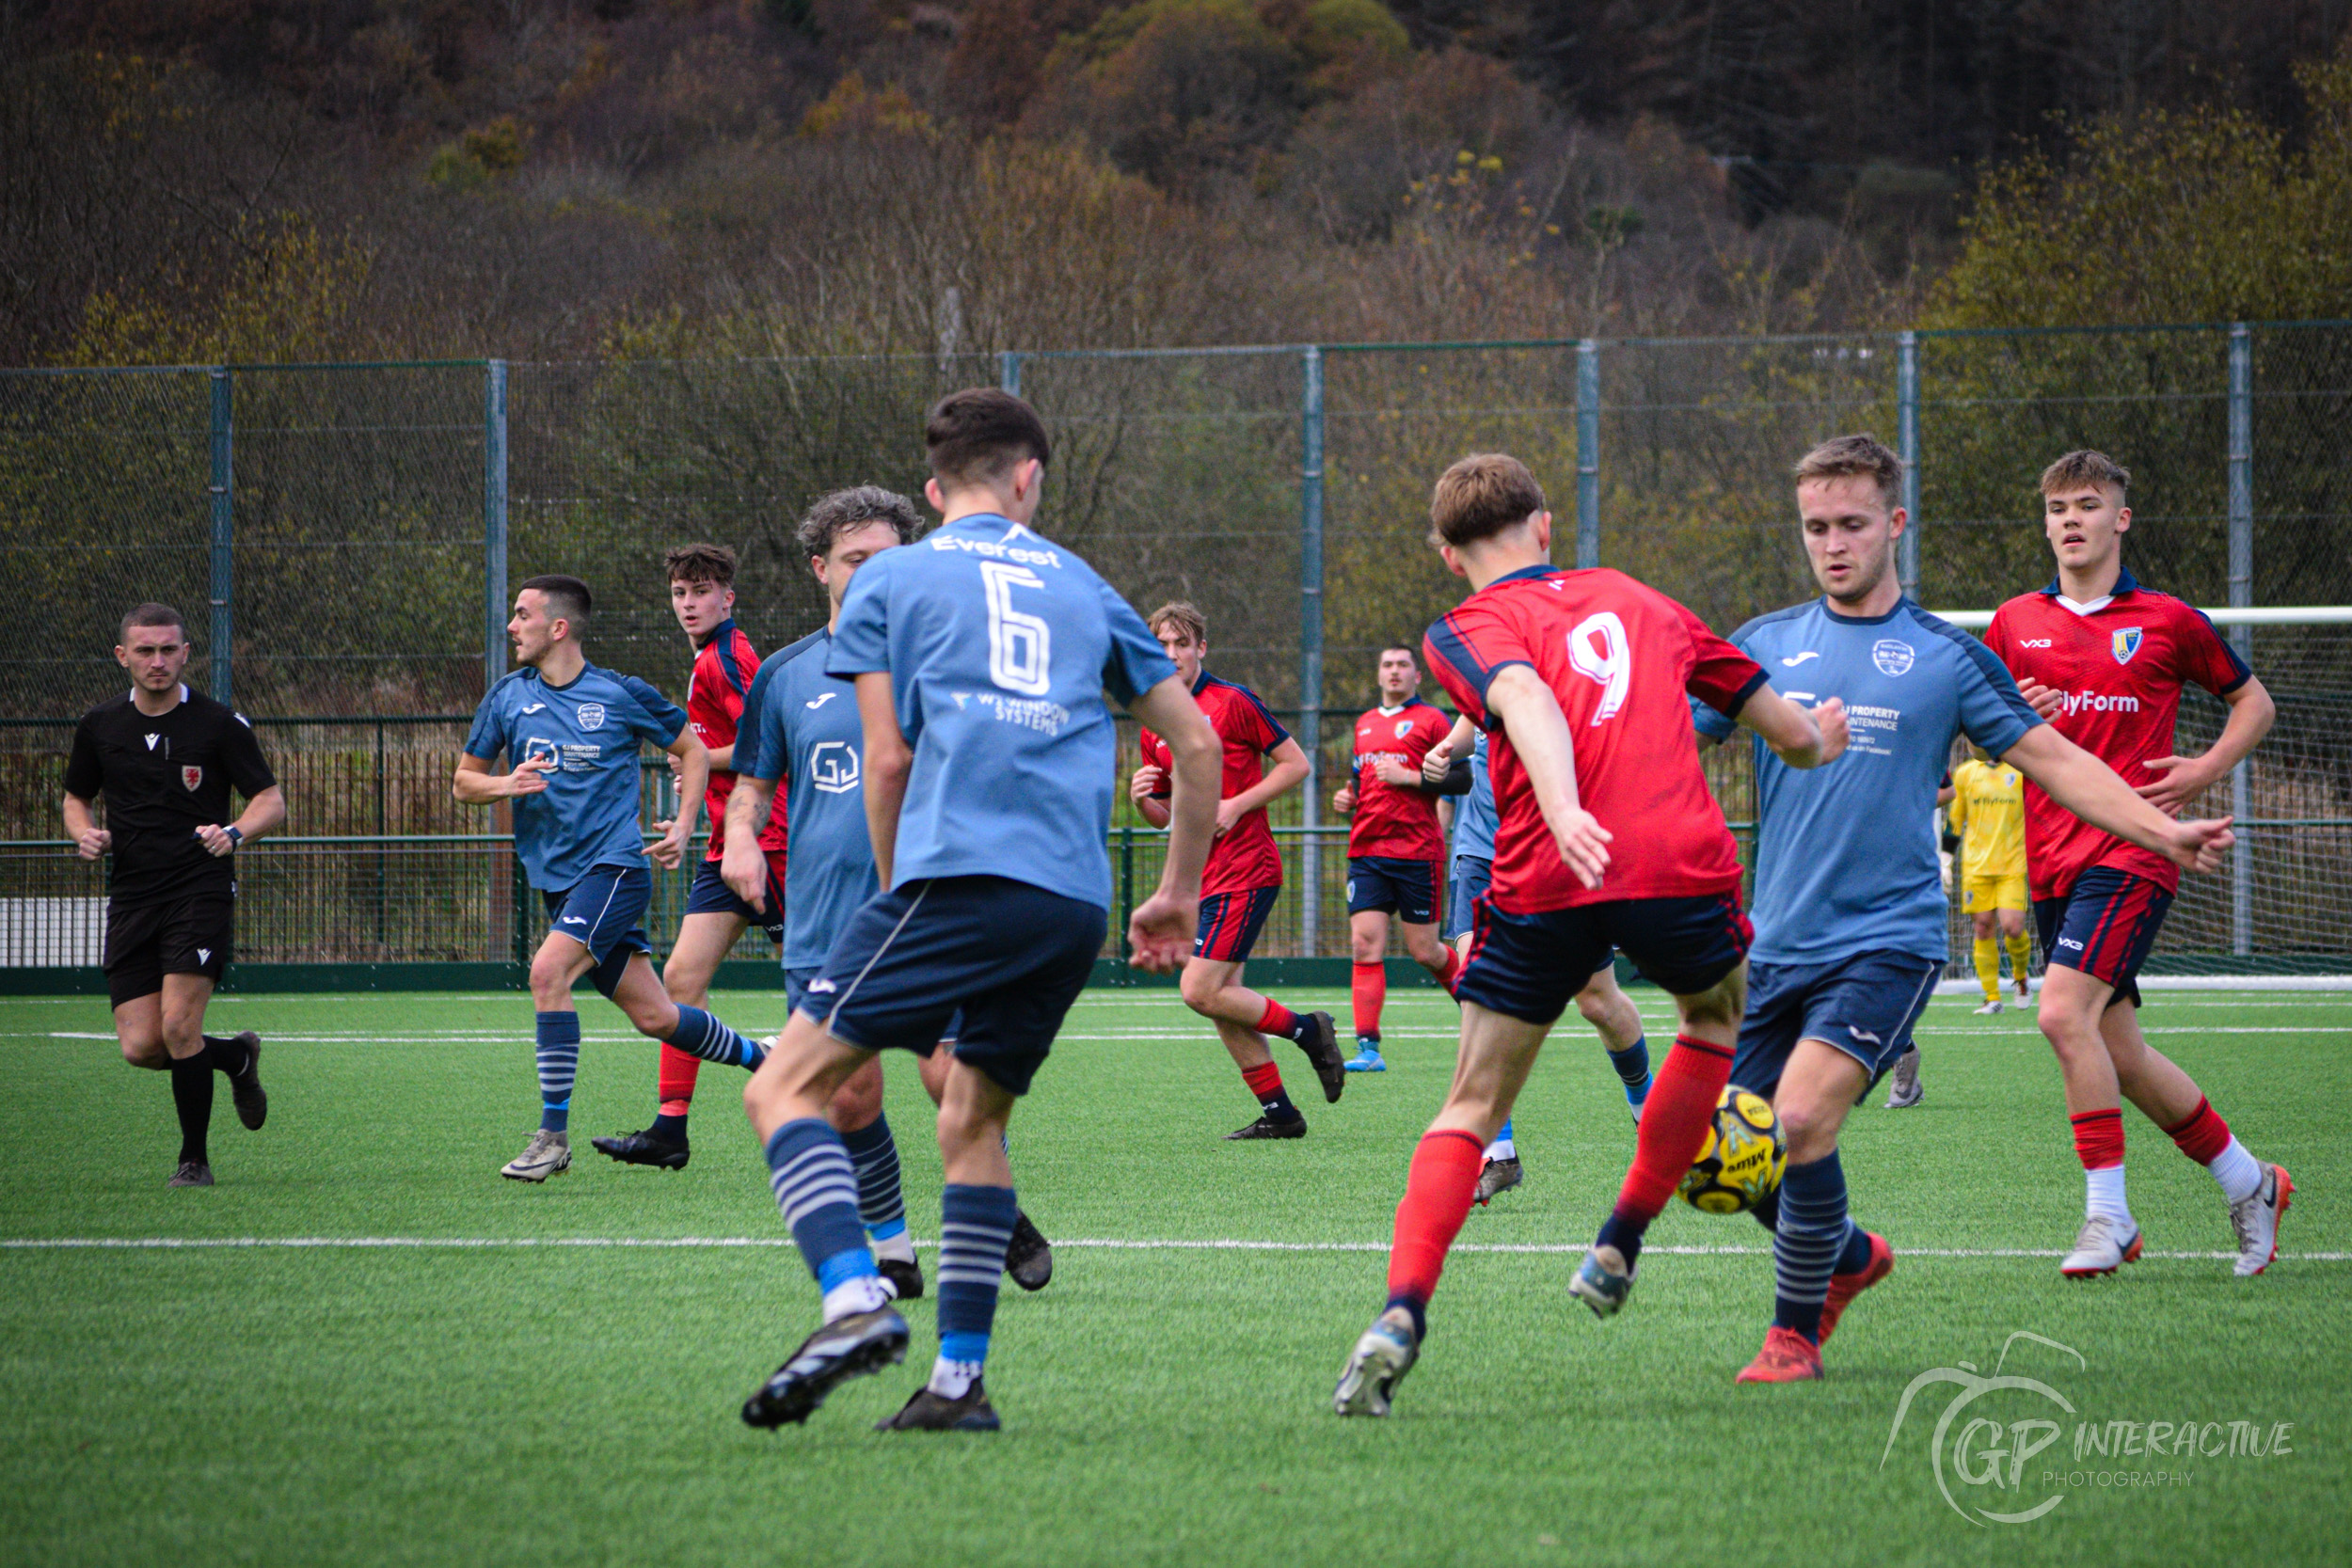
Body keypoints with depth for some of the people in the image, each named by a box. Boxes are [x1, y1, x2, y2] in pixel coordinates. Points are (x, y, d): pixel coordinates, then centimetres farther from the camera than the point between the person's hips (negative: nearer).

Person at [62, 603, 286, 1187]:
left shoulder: (220, 723, -3)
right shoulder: (100, 726, 8)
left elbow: (271, 800, -1)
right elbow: (76, 797, 21)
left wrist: (235, 833, -22)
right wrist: (85, 832, -1)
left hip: (201, 892, -4)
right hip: (131, 899, 4)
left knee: (178, 1026, -16)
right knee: (140, 1045, -4)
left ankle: (195, 1159, 2)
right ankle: (236, 1056, 27)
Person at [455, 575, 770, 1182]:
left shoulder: (622, 695, -3)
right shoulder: (507, 697, 7)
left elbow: (694, 752, 10)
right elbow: (464, 781, 12)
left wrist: (683, 826, -2)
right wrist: (505, 785, -9)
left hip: (614, 864, -5)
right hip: (556, 876, 5)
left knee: (548, 971, -25)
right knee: (655, 1017, 6)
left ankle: (553, 1136, -19)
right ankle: (763, 1061, 31)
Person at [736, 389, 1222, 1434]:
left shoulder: (889, 580, 13)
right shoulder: (1083, 587, 24)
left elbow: (888, 760, 6)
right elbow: (1197, 742, 24)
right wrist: (1179, 897, 33)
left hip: (956, 872, -5)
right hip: (1076, 904, 5)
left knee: (785, 1086, -2)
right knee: (973, 1122, 18)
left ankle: (855, 1304, -23)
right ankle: (959, 1378, 9)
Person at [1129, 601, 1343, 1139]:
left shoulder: (1234, 702, -7)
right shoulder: (1153, 728, 12)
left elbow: (1296, 764, -5)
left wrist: (1237, 804, -15)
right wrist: (1141, 798, -4)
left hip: (1244, 869, -7)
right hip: (1199, 876, 7)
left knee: (1201, 991, -16)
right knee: (1223, 1000, 5)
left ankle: (1306, 1029, 2)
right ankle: (1278, 1112, 13)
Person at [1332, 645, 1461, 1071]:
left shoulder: (1430, 721, -1)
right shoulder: (1365, 725, 18)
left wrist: (1408, 776, -16)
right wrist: (1348, 798, 12)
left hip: (1418, 854, -5)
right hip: (1366, 851, 5)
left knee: (1424, 951, 1)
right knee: (1365, 944, -9)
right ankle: (1368, 1048, -12)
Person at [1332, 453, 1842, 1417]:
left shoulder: (1469, 629, 9)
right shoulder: (1637, 600, 22)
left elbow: (1526, 700, -16)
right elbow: (1787, 731, 26)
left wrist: (1565, 814, -32)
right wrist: (1820, 742, 49)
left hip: (1544, 882, -2)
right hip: (1683, 861, 2)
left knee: (1472, 1107, 8)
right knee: (1719, 1018, 34)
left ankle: (1401, 1313, -12)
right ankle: (1620, 1245, 32)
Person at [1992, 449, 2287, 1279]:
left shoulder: (2167, 620, 3)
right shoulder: (2016, 623, 11)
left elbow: (2254, 701, 14)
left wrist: (2207, 771, -3)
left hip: (2131, 849, -5)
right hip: (2051, 858, 5)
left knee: (2066, 1014, -23)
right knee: (2119, 1051, 6)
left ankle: (2108, 1216, -17)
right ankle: (2248, 1184, 24)